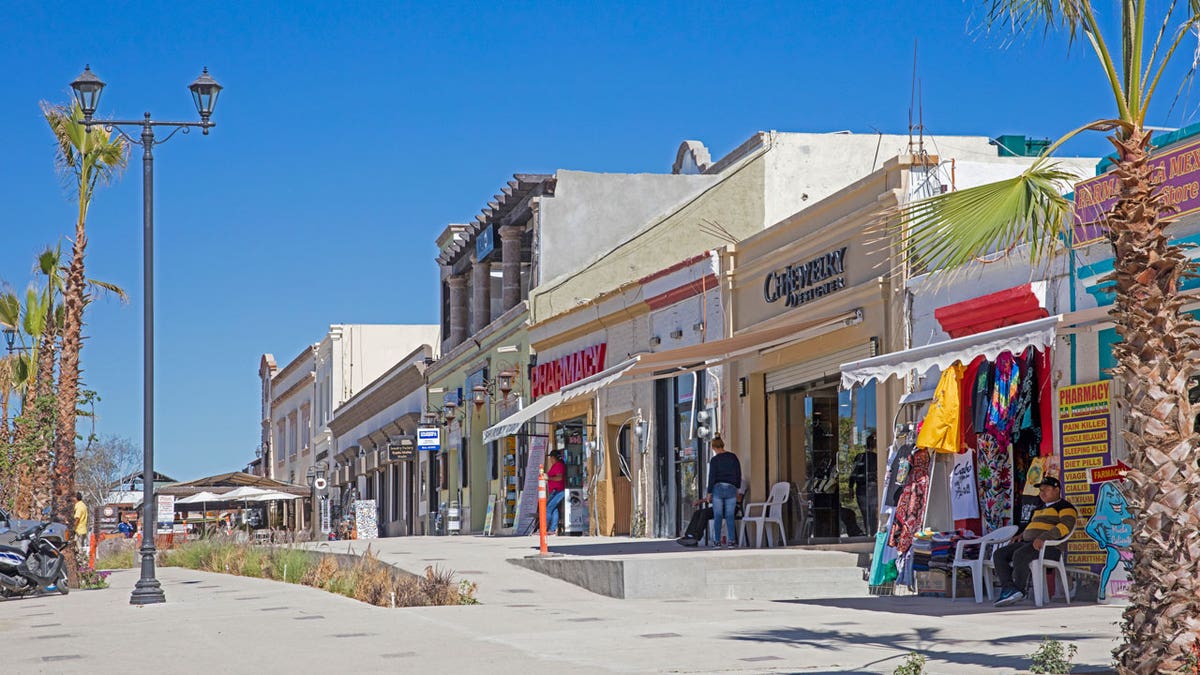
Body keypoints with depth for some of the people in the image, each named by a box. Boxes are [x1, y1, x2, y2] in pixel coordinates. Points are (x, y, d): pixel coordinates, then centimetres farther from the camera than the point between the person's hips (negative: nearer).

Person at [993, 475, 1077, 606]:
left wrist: (1043, 537, -28)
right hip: (1027, 542, 9)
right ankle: (1009, 588, -25)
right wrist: (1022, 535, 19)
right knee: (999, 554, -9)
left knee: (1020, 555, -35)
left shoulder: (1064, 506, 0)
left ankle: (1019, 591, -26)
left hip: (1048, 546, -9)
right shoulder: (1040, 508, 30)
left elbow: (1066, 525, -18)